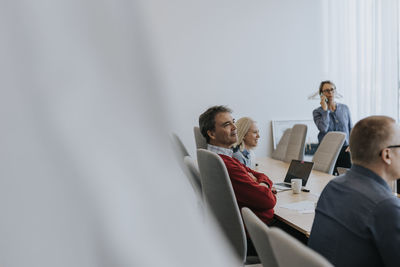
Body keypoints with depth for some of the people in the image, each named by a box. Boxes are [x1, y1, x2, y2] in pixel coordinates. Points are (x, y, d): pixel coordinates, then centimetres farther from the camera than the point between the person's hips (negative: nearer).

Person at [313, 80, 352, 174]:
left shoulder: (344, 108, 10)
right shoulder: (317, 112, 1)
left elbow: (350, 128, 16)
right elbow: (323, 129, -17)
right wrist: (325, 109, -11)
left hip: (344, 150, 2)